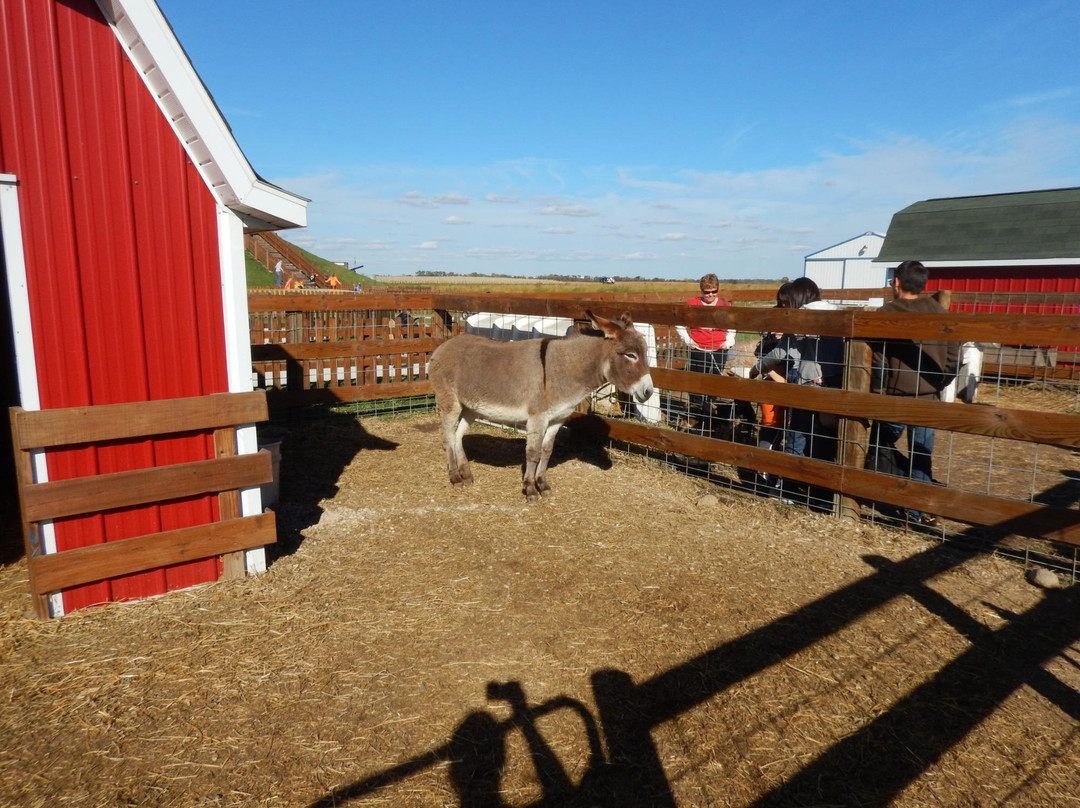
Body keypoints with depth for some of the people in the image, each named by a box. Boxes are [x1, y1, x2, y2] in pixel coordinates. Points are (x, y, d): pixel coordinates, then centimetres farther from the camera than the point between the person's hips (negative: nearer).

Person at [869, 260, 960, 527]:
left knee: (880, 449, 15)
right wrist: (936, 385, 13)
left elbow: (877, 361, -9)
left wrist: (878, 393, -1)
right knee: (921, 455, 8)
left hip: (895, 397, -3)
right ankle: (918, 511, 11)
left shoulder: (887, 313, -7)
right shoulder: (940, 313, 3)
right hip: (928, 399, 3)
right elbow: (953, 357, 3)